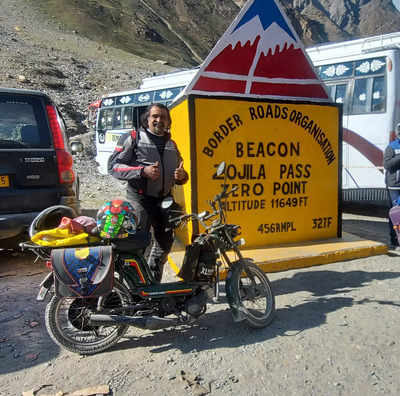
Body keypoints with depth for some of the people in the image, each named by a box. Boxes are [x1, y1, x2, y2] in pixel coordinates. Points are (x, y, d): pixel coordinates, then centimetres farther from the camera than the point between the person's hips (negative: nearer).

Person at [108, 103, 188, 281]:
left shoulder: (171, 144, 18)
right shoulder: (133, 138, -1)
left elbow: (179, 174, 26)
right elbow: (113, 166, -8)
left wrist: (182, 176, 0)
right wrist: (142, 171, -20)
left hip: (164, 200, 7)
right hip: (140, 199, -6)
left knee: (165, 243, 13)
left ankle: (153, 282, 32)